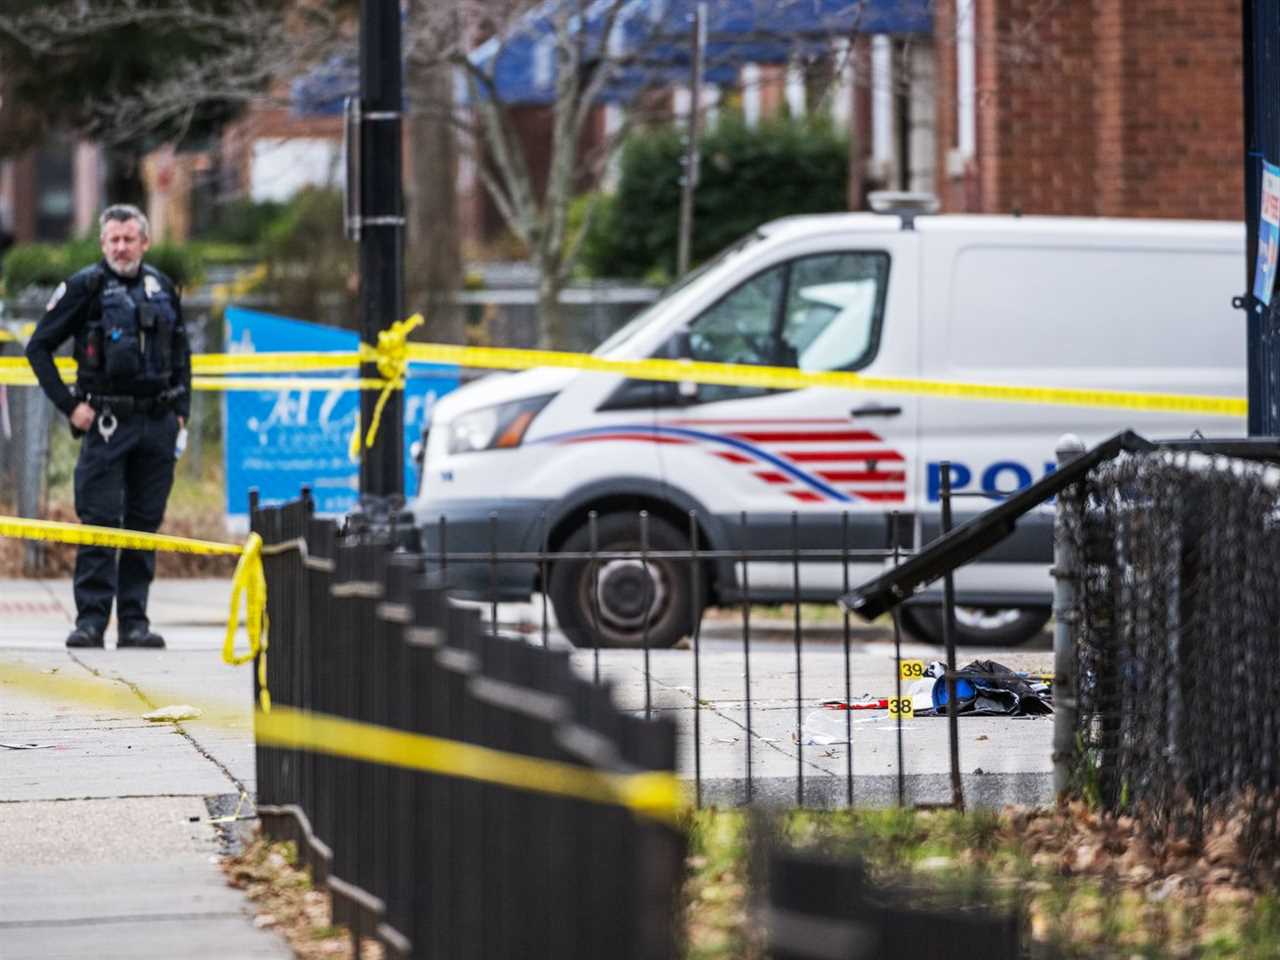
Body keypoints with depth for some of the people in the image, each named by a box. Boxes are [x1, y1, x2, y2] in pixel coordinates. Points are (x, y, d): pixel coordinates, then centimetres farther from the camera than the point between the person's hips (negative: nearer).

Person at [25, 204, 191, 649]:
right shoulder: (85, 287, -3)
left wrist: (180, 409, 14)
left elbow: (182, 353, 24)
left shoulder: (162, 288, 11)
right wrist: (69, 405, -7)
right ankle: (91, 620, -6)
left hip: (158, 425, 4)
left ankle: (134, 621, 9)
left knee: (145, 524, 5)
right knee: (99, 522, -8)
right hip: (107, 423, -4)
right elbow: (38, 348, -1)